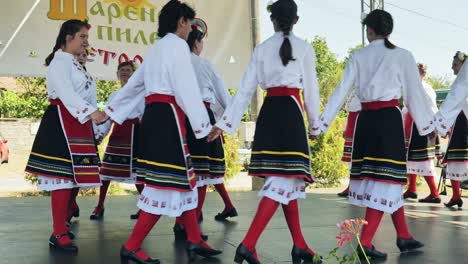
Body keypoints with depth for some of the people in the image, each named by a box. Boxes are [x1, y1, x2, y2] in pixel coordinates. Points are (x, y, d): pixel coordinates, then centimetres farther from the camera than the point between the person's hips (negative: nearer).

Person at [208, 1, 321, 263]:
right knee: (285, 179, -7)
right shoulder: (305, 48, 1)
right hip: (291, 112, -5)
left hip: (268, 113, 5)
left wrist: (225, 123, 8)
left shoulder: (262, 49, 10)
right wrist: (315, 125, 15)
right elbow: (311, 90, 3)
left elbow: (245, 89, 6)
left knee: (286, 179, 13)